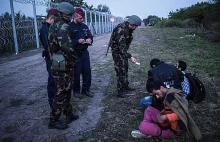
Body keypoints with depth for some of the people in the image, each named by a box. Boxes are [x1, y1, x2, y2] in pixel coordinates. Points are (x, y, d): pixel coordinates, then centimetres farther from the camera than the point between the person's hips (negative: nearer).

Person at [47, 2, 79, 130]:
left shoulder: (54, 26, 13)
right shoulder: (63, 27, -18)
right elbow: (67, 48, -30)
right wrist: (73, 60, -13)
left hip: (57, 64, 10)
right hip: (64, 66, -10)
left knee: (66, 91, 19)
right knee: (62, 93, 1)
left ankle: (69, 115, 32)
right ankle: (53, 121, 13)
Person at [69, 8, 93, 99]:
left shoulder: (84, 26, 12)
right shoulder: (69, 27, -8)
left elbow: (90, 36, 15)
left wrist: (90, 39, -8)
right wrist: (77, 41, -24)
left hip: (85, 52, 6)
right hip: (75, 53, -6)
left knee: (87, 71, 9)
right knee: (76, 73, 2)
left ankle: (86, 89, 23)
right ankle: (76, 91, 18)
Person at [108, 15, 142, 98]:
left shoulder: (129, 29, 1)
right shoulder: (120, 30, -28)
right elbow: (121, 46, -33)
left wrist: (128, 55, 16)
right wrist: (130, 57, -37)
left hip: (123, 51, 9)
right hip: (117, 51, -9)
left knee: (125, 68, 17)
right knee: (121, 70, -8)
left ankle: (126, 86, 32)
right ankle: (120, 91, 0)